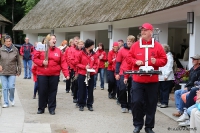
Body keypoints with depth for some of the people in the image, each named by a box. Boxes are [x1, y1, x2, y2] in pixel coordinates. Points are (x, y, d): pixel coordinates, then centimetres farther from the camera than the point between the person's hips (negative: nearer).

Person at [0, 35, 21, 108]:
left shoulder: (15, 50, 0)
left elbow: (18, 61, 6)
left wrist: (19, 71, 5)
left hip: (12, 72, -1)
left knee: (11, 87, -10)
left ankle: (12, 99, 19)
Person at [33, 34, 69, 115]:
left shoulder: (58, 51, 4)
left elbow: (63, 63, 1)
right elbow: (35, 58, 2)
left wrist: (66, 74, -6)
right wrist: (42, 62, -16)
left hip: (54, 75, 1)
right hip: (42, 74, -1)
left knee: (53, 92, 6)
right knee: (42, 91, 4)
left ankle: (52, 109, 15)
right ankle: (41, 108, 17)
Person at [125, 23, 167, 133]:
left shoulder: (157, 46, 1)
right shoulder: (135, 45, 4)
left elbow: (164, 60, 2)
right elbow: (128, 58, 6)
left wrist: (156, 61, -17)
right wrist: (135, 61, -12)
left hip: (152, 81, 0)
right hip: (137, 80, 0)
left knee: (151, 104, 5)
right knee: (136, 102, -3)